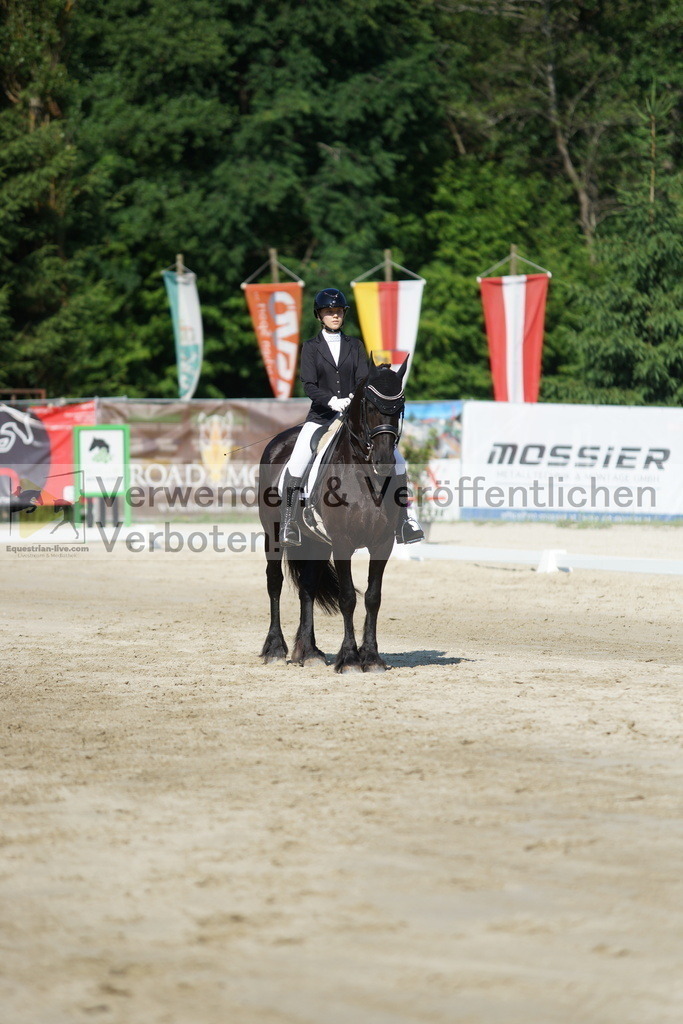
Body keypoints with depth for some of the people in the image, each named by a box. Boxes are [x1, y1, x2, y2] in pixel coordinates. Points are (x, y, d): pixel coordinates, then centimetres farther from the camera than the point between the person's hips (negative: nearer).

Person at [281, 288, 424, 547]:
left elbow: (363, 379, 1)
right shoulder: (311, 347, 4)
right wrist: (332, 401, -25)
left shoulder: (355, 346, 11)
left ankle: (402, 521, 1)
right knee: (297, 463, -24)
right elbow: (309, 384, -7)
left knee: (396, 460, -8)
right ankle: (289, 522, -15)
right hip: (321, 416, -2)